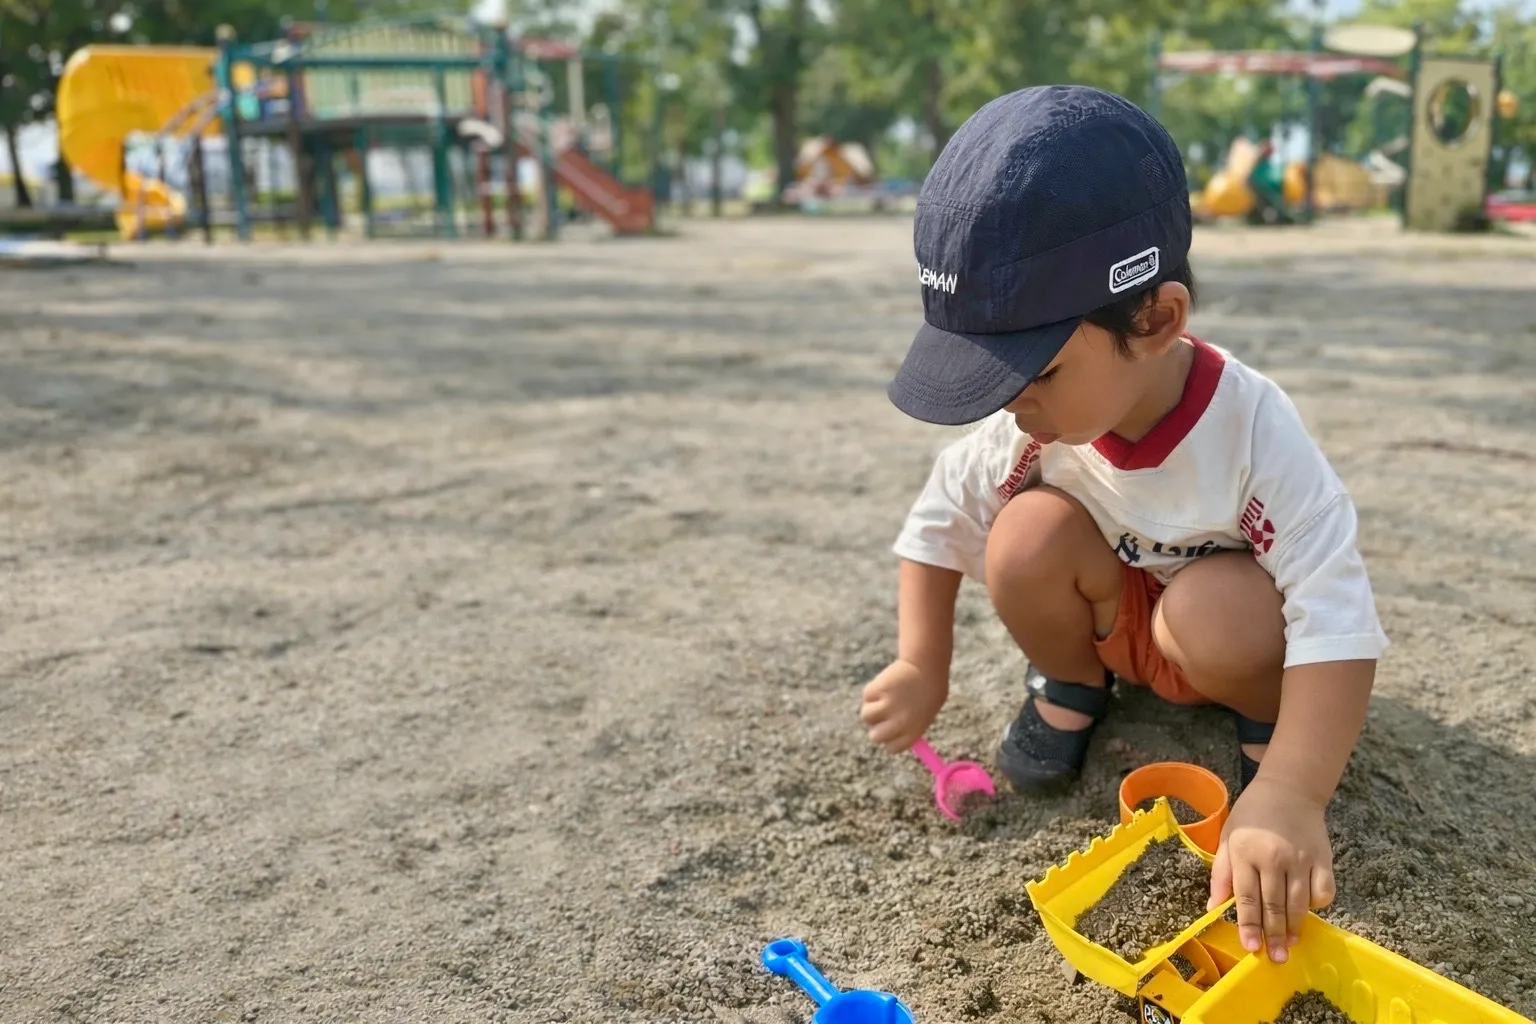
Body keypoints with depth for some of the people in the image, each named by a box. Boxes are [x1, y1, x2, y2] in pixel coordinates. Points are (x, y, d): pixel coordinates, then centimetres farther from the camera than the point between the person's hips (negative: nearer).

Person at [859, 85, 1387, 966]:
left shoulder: (1254, 432, -34)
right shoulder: (1029, 423, -22)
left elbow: (1341, 630, -38)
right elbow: (937, 524, -5)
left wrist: (1289, 795, -50)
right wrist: (922, 669, -12)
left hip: (1227, 636, -2)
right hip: (1113, 621, 3)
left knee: (1221, 611, -37)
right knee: (1032, 535, -27)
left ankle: (1265, 720, -2)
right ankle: (1071, 687, 2)